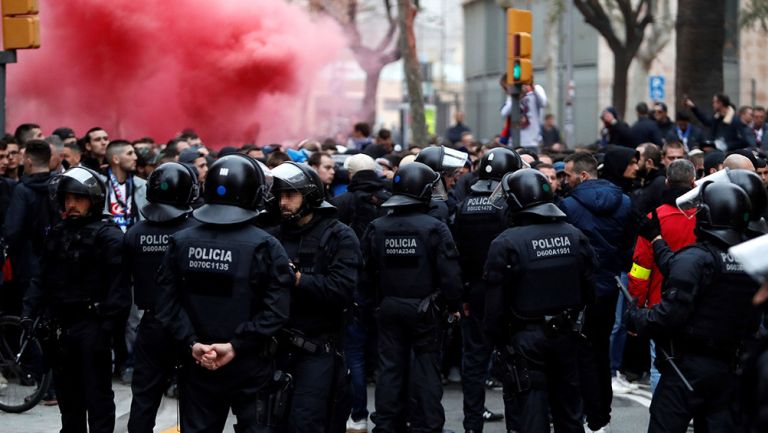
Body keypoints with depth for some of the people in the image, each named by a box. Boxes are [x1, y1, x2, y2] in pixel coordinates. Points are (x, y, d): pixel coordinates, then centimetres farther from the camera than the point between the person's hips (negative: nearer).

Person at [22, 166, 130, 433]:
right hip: (60, 324, 7)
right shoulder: (57, 234, 12)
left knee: (97, 394, -1)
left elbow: (118, 282, -16)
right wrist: (30, 311, 4)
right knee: (67, 392, 15)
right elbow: (43, 277, 14)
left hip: (91, 325, -7)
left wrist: (108, 323, -22)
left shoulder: (108, 236, -9)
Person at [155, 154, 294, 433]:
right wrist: (235, 345, -15)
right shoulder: (265, 246, -11)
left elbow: (167, 302, -4)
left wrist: (191, 342, -7)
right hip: (250, 366, -3)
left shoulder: (181, 243, 1)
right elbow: (276, 310, -18)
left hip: (197, 365, 3)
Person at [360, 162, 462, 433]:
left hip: (389, 308, 4)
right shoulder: (434, 228, -13)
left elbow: (367, 272, 5)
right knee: (426, 370, 4)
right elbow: (449, 273, -14)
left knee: (390, 369, 11)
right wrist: (453, 305, -1)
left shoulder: (376, 228, -1)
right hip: (425, 309, -4)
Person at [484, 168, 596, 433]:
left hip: (526, 337, -5)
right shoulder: (574, 236, 0)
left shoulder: (506, 243, -15)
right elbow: (589, 288, 4)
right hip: (565, 334, 5)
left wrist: (496, 339, -2)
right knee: (569, 409, 17)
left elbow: (496, 300, -14)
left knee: (532, 411, 1)